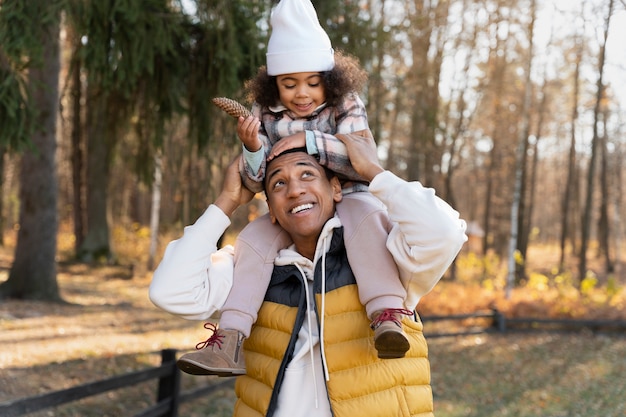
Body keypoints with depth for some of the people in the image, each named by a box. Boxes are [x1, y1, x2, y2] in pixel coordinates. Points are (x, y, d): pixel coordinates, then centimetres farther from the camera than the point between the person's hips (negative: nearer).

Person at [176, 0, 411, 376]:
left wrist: (311, 141, -30)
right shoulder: (265, 116, -1)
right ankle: (230, 341, -26)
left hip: (346, 197, -3)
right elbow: (256, 184, -2)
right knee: (254, 238, -22)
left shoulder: (345, 107, -6)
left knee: (364, 214, -36)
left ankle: (387, 313, -48)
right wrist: (252, 149, -24)